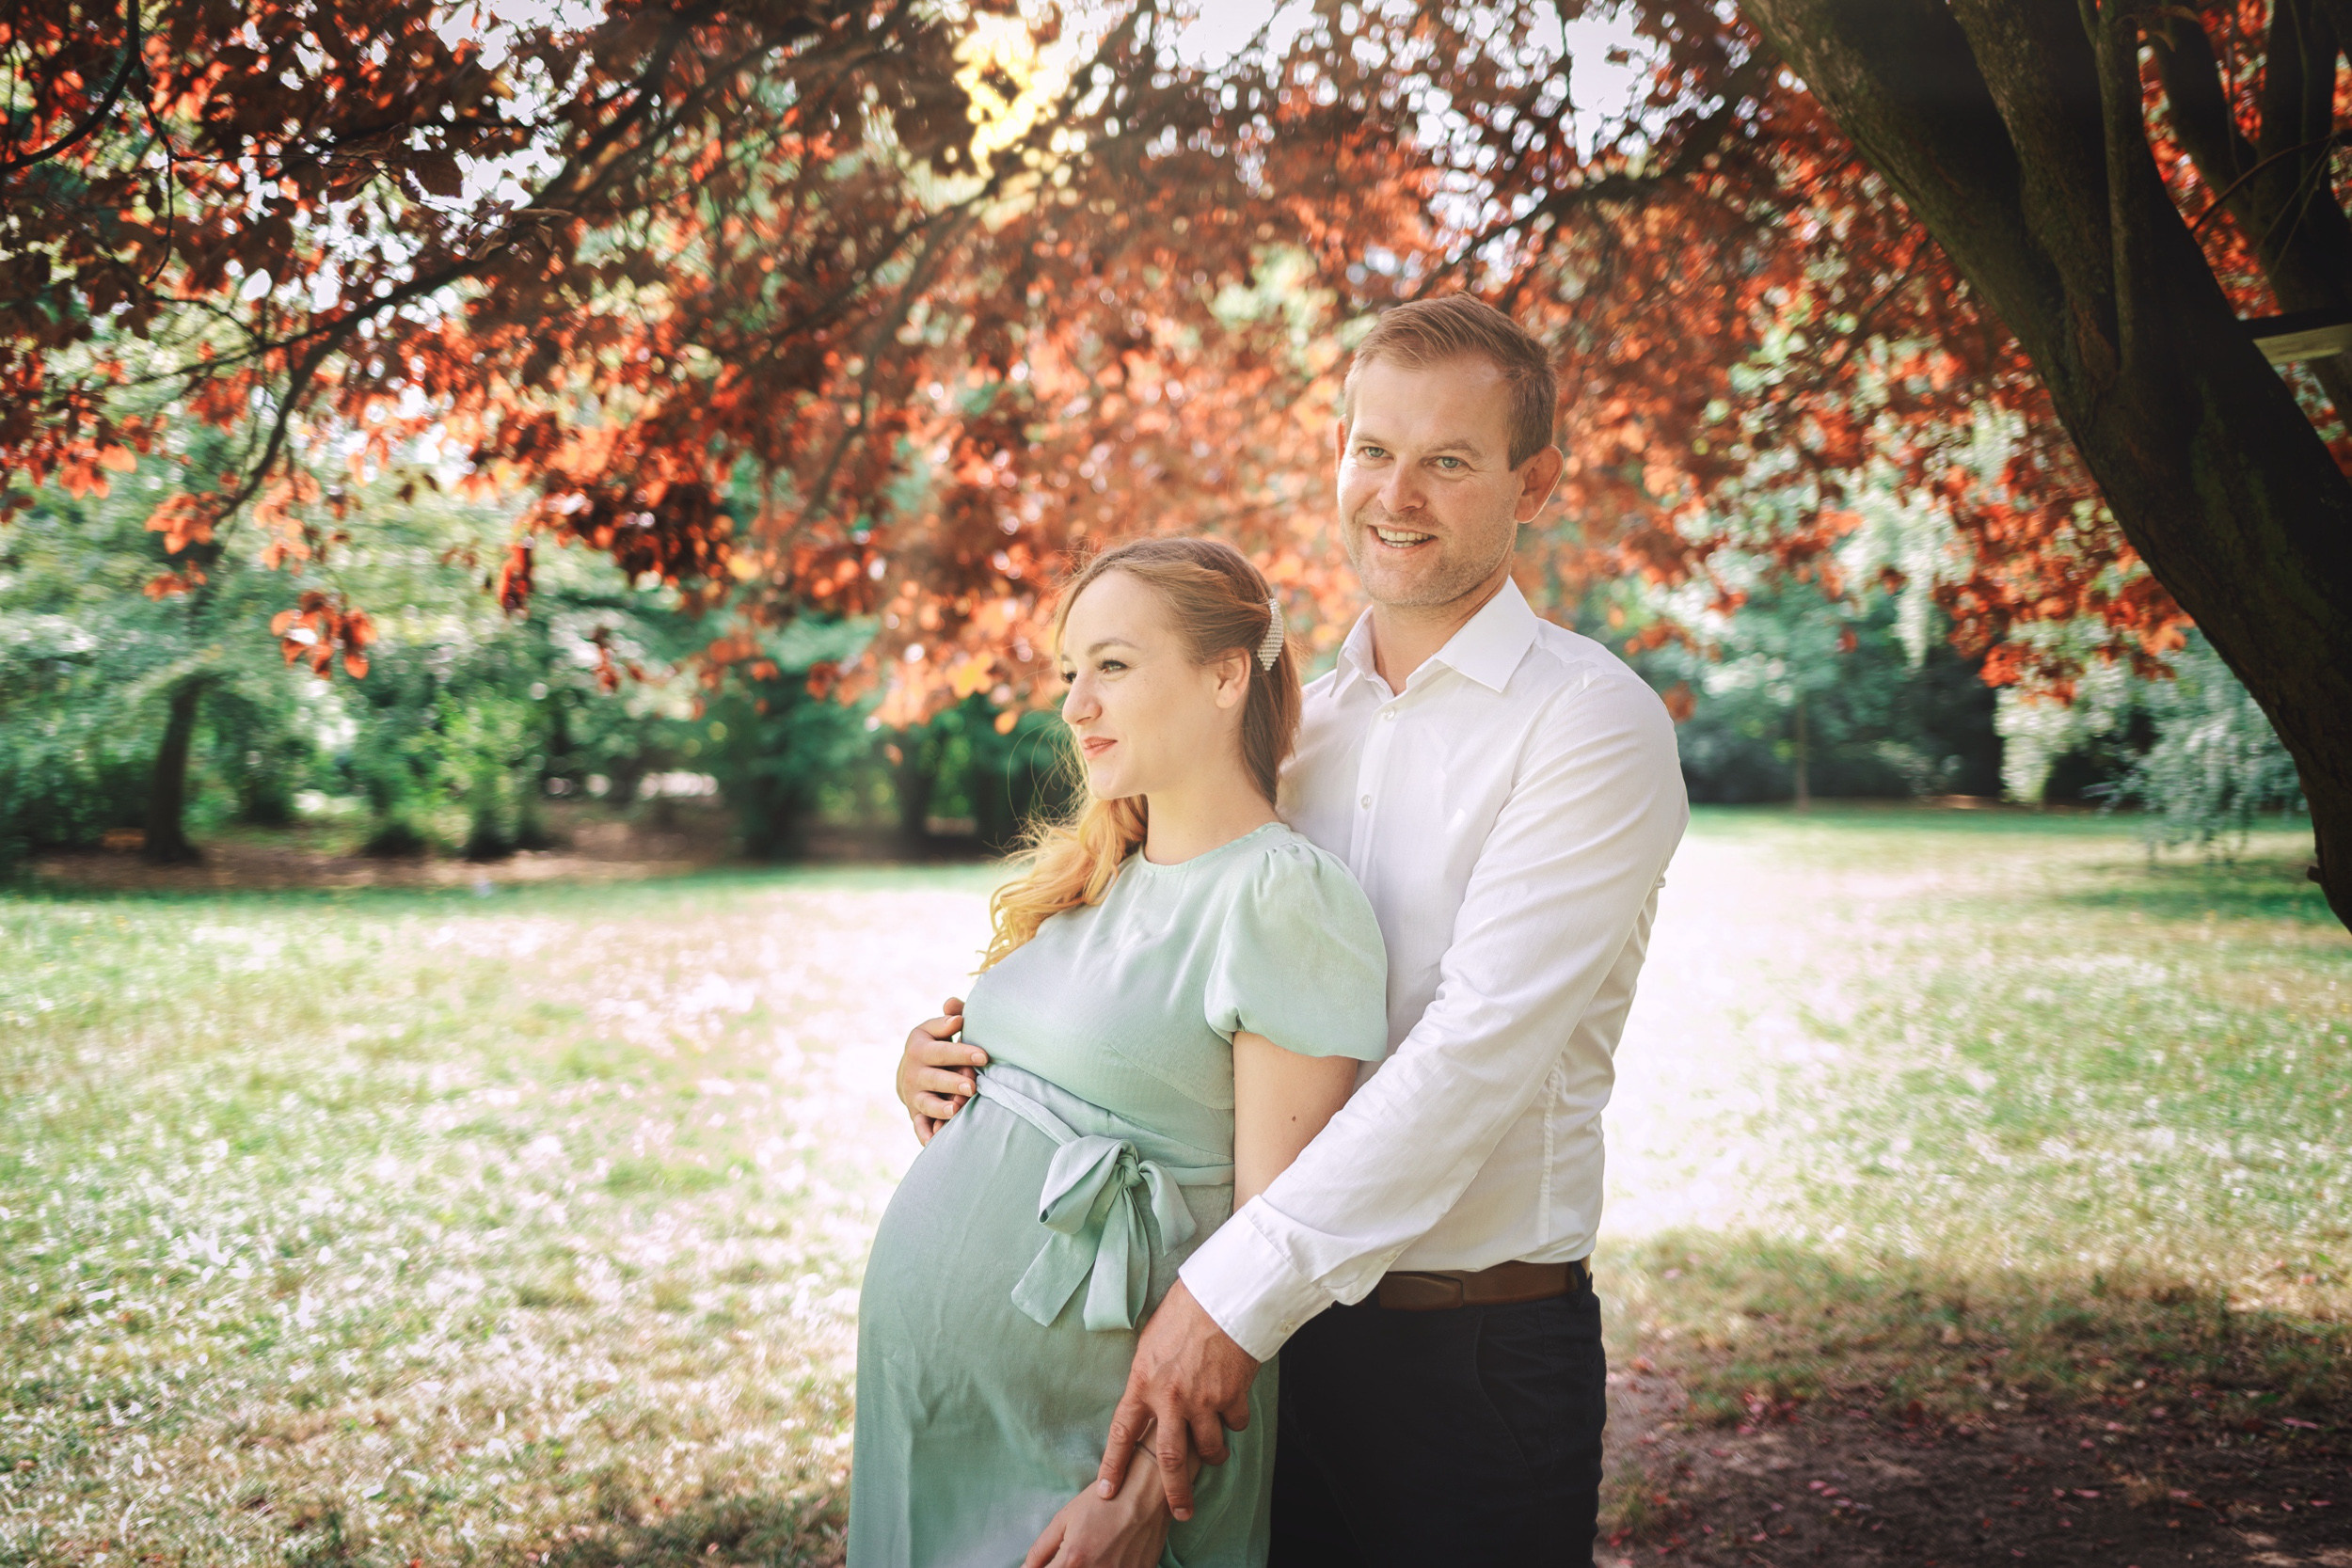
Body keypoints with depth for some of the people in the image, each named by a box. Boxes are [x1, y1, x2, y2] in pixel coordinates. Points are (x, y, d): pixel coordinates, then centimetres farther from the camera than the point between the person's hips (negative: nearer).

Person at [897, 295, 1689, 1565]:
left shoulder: (1590, 722, -10)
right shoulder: (1296, 721, 9)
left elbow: (1481, 1048, -20)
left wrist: (1237, 1286, -26)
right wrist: (964, 1042, -3)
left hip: (1477, 1352, -5)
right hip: (1269, 1331, 5)